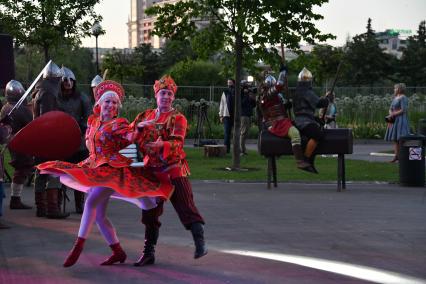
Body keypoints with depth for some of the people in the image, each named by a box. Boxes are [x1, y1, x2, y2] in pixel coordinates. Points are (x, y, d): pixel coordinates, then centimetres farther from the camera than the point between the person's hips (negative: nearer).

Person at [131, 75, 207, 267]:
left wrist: (161, 145, -35)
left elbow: (177, 143, -16)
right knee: (150, 212, 9)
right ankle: (149, 253, 18)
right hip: (152, 170, 5)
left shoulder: (178, 118, -3)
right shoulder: (145, 116, 13)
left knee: (186, 207, -9)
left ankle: (200, 244, -4)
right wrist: (139, 126, -12)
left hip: (174, 169, -5)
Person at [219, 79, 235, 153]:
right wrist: (221, 115, 5)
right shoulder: (225, 93, 10)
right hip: (227, 116, 1)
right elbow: (222, 104, 11)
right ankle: (226, 148, -2)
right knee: (226, 133, -3)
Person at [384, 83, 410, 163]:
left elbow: (403, 110, -18)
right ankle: (396, 155, 9)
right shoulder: (395, 98, 17)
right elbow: (390, 109, 16)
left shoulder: (403, 98, -10)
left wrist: (393, 114, -13)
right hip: (394, 120, 9)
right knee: (394, 138, 6)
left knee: (401, 138, -12)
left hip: (401, 120, -9)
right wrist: (391, 114, -5)